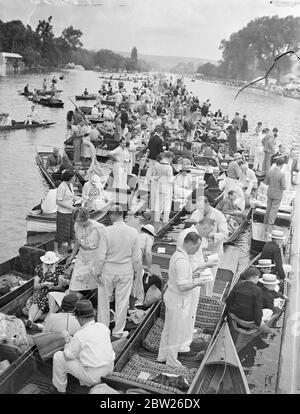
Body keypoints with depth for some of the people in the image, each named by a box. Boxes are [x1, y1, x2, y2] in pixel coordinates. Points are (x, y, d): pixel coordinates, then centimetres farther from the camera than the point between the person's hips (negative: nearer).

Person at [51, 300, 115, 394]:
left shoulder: (79, 335, -22)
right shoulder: (103, 326, -4)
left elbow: (68, 357, -9)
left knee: (58, 357, 7)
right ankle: (86, 382, 33)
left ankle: (59, 388, 25)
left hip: (93, 375, -6)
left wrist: (68, 343, 10)